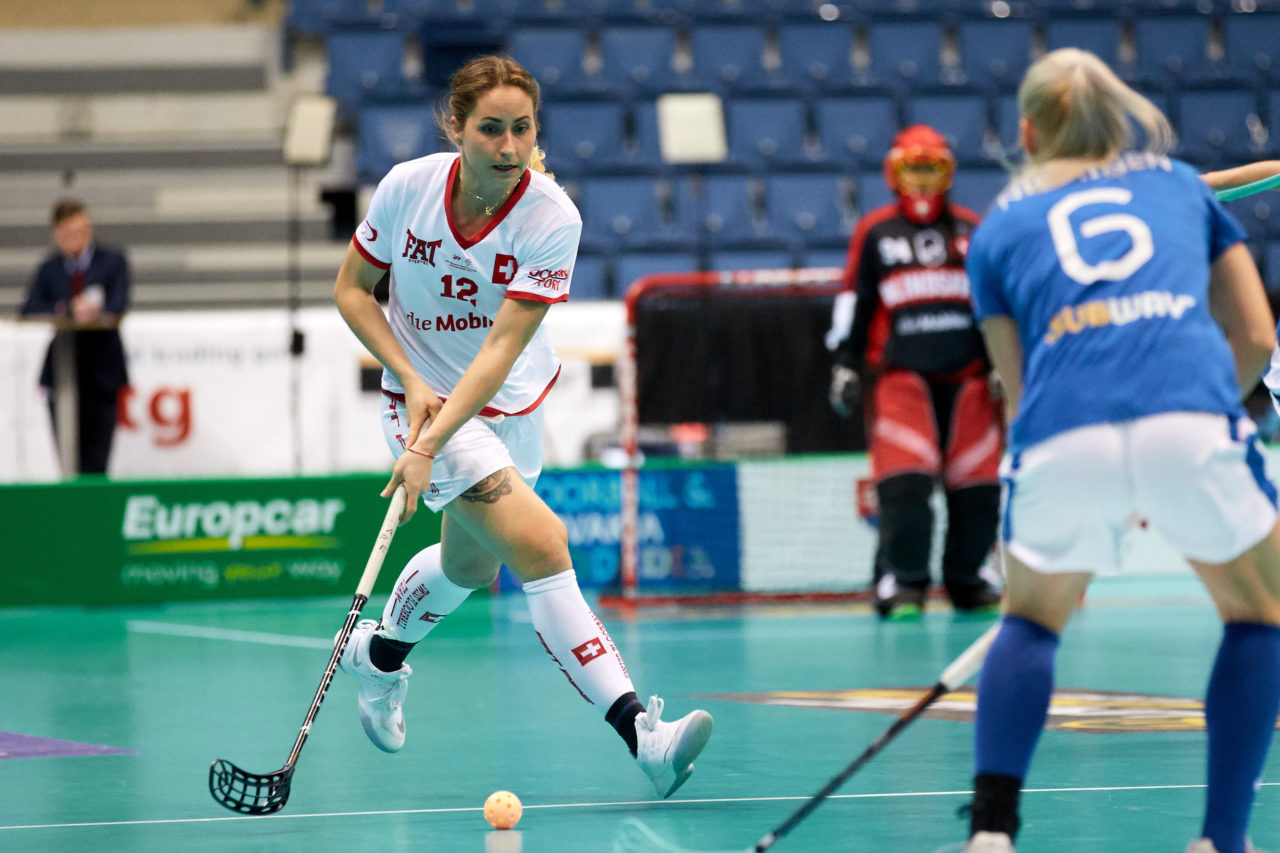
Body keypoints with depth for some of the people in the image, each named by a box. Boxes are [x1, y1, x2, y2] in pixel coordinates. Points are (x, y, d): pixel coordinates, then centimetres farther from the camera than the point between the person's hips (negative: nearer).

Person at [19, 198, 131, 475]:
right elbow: (29, 311, -2)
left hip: (101, 376, -2)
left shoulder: (113, 261, 6)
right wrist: (71, 311, -17)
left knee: (95, 464, -6)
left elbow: (116, 309, -7)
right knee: (70, 462, 0)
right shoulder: (48, 269, 11)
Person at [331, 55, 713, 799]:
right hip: (425, 397, -3)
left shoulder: (553, 219, -21)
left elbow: (501, 350, -25)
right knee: (540, 542, -22)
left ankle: (380, 654, 56)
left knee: (471, 564, 23)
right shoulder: (408, 187, -18)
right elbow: (352, 290, -3)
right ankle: (639, 732, -28)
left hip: (510, 403, 3)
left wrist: (430, 445, -33)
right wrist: (410, 379, -17)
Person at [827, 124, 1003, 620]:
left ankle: (965, 579, 16)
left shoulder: (972, 230, 12)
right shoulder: (874, 233, 7)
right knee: (905, 482, -15)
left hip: (965, 375, 3)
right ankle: (902, 583, -5)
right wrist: (845, 365, 2)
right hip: (901, 373, -2)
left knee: (977, 485, 0)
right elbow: (853, 303, 8)